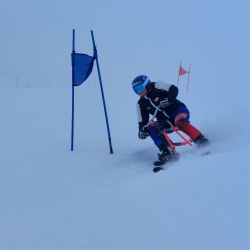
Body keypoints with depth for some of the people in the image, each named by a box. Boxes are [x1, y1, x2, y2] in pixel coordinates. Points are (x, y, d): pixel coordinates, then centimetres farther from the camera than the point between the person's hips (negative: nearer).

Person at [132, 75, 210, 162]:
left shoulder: (156, 87, -7)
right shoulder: (141, 104, 9)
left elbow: (174, 89, -17)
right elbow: (143, 120, 11)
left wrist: (167, 99, -34)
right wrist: (142, 130, -8)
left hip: (178, 110, -5)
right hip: (166, 122, 5)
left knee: (180, 122, -37)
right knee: (150, 128, -20)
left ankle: (201, 140, -44)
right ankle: (166, 151, -30)